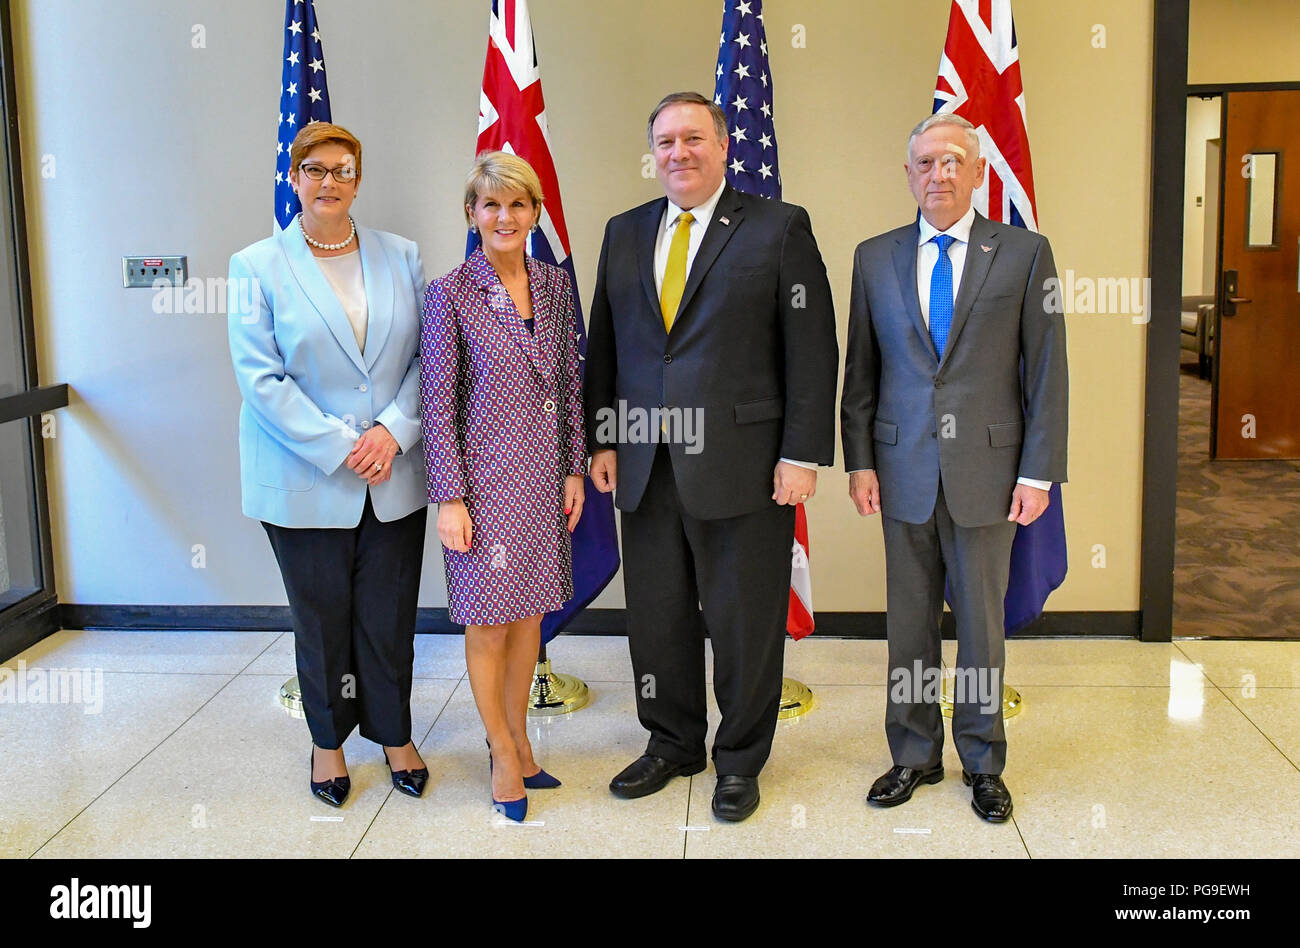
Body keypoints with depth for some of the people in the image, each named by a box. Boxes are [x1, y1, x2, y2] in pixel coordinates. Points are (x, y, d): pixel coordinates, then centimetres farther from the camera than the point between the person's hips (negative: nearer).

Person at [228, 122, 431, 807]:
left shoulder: (401, 257, 7)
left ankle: (394, 733, 29)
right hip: (306, 484, -2)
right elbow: (261, 378, -8)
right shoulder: (256, 267, -1)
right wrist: (341, 447, -15)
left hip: (395, 479, 2)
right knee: (321, 617, 9)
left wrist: (393, 430, -11)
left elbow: (428, 355, 4)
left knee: (390, 615, 9)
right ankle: (329, 740, 29)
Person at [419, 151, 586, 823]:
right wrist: (449, 497, -11)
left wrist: (575, 469, 7)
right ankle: (503, 755, 22)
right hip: (485, 477, -4)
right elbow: (437, 404, -8)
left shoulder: (556, 286, 6)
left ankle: (519, 743, 30)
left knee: (529, 613, 14)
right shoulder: (451, 294, -7)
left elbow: (570, 385, 10)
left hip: (545, 477, 4)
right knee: (488, 623, 5)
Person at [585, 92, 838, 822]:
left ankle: (740, 761, 26)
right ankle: (672, 744, 34)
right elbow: (605, 345, 14)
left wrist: (803, 454, -11)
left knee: (745, 623, 7)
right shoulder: (625, 234, 11)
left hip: (742, 466, -4)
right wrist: (603, 438, 7)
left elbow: (812, 351, -6)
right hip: (646, 467, 4)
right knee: (657, 616, 14)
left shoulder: (780, 229, -2)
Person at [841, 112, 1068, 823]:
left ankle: (983, 763, 26)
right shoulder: (875, 257, 6)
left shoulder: (1024, 253, 0)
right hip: (903, 470, 2)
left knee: (982, 620, 9)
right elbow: (859, 370, 8)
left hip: (987, 470, -1)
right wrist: (858, 461, 1)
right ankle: (914, 756, 26)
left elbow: (1046, 370, -1)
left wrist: (1039, 471, -6)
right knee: (909, 621, 10)